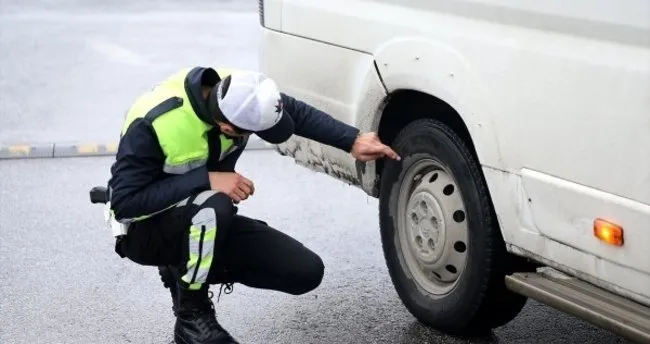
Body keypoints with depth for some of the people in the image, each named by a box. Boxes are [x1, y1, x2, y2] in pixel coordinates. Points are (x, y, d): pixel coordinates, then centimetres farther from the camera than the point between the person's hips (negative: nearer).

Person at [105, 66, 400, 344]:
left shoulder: (233, 92, -16)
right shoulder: (154, 121, -32)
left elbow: (299, 113, -1)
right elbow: (124, 203, -31)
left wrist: (353, 142, -10)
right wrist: (206, 179, -36)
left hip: (208, 223, 6)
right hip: (147, 229, -6)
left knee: (306, 272, -8)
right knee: (214, 207, -40)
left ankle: (192, 270, 7)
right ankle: (191, 315, -17)